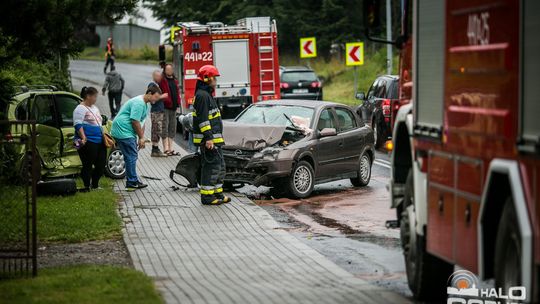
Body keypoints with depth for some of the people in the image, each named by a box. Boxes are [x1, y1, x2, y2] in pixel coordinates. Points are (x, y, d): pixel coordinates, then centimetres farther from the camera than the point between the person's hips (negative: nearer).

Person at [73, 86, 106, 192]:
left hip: (99, 141, 9)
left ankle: (95, 185, 23)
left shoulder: (94, 108, 21)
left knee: (101, 164, 9)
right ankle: (86, 187, 2)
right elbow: (78, 125, -17)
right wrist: (83, 138, -28)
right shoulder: (81, 109, -8)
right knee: (88, 165, -5)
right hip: (88, 142, -9)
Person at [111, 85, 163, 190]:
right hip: (123, 131, -11)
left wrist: (141, 138, 11)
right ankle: (132, 182, -5)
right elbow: (135, 121, -21)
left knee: (131, 157, 13)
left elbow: (142, 122, 20)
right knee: (131, 157, -9)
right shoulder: (139, 103, -19)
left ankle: (133, 181, 19)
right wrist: (141, 138, -12)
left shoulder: (146, 105, 16)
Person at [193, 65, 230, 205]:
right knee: (211, 167, -10)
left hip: (214, 138, 11)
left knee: (220, 166, 15)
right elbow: (202, 119, -22)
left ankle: (217, 193, 22)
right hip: (208, 139, -11)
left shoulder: (207, 94, 19)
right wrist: (208, 137, -26)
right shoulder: (202, 95, -15)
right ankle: (207, 196, -7)